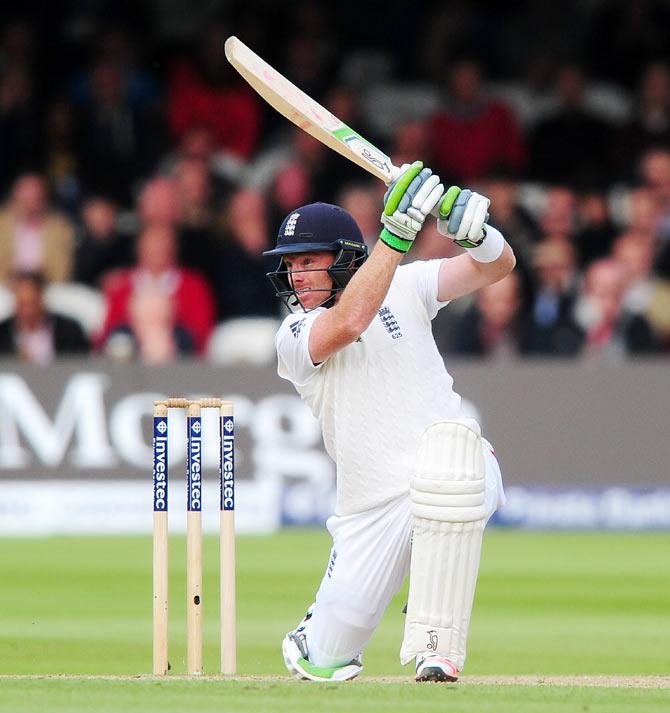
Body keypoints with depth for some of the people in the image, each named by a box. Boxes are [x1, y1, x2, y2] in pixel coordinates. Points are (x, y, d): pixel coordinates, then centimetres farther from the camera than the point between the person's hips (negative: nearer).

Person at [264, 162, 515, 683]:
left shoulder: (402, 287, 4)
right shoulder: (294, 336, -2)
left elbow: (498, 266, -2)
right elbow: (349, 321, -23)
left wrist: (472, 230, -25)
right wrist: (398, 230, -28)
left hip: (457, 482, -1)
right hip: (373, 513, 1)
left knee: (446, 441, -40)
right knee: (323, 664, -3)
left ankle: (436, 646, -33)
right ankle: (316, 634, 41)